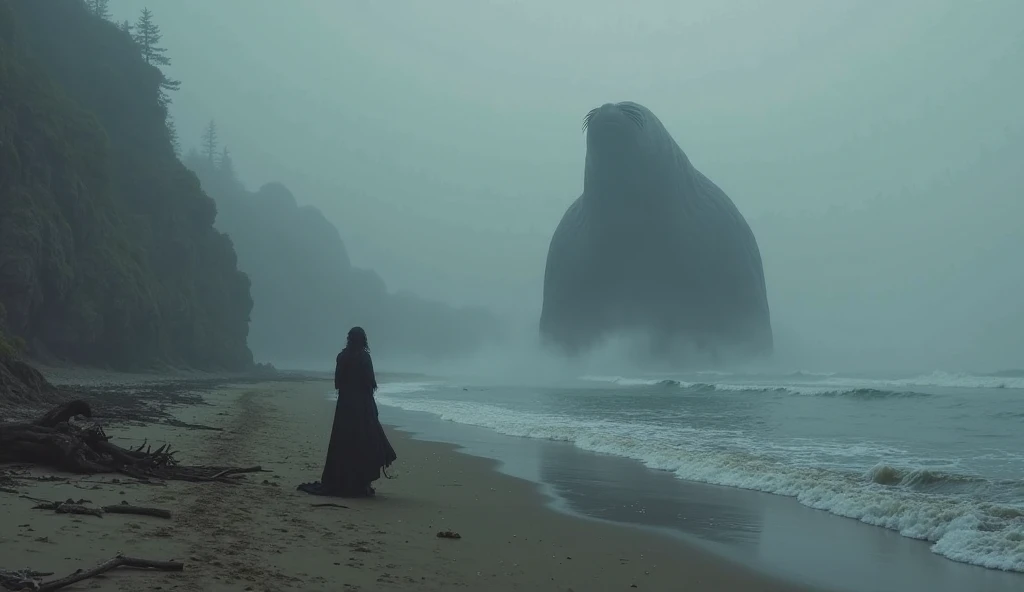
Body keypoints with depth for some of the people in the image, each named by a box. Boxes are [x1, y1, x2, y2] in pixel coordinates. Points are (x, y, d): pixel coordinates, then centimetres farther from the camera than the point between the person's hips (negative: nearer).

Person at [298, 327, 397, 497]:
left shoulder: (342, 356, 5)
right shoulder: (363, 357, -10)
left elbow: (337, 382, 8)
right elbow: (370, 382, -11)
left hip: (344, 404, 5)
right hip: (361, 404, -5)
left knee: (343, 443, 9)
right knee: (363, 443, 0)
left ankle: (337, 483, 12)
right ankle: (360, 485, -1)